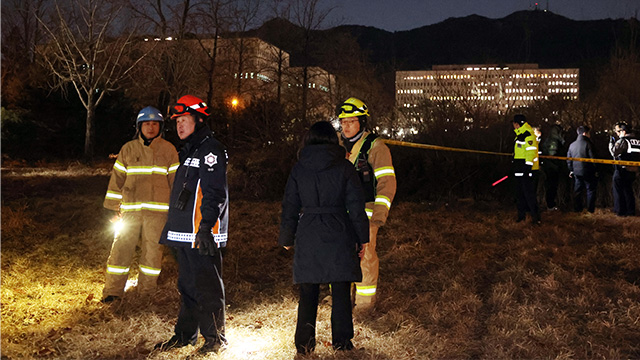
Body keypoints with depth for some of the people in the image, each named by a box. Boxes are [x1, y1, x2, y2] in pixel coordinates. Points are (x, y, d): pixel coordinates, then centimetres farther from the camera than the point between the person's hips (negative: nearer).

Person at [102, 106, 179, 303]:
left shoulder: (168, 150, 6)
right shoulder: (128, 149, 9)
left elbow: (176, 179, 8)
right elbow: (117, 178, 11)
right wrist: (114, 208, 7)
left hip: (157, 210, -1)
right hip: (130, 209, 1)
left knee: (152, 249, 4)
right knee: (121, 248, 0)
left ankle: (146, 290, 16)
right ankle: (113, 290, 10)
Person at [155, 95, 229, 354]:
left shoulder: (210, 150, -11)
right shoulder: (189, 150, 20)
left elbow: (215, 192, -19)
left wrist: (206, 227, -24)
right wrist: (173, 227, 25)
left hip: (202, 234, -10)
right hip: (185, 233, 10)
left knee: (207, 287, -3)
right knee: (187, 285, 16)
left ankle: (215, 339, 7)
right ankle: (185, 334, 26)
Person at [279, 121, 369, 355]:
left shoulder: (299, 169, 2)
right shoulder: (344, 167, -2)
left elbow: (289, 206, 7)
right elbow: (356, 206, -2)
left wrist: (286, 238, 17)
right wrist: (362, 238, 5)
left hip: (308, 236, 1)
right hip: (339, 235, -1)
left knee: (308, 291, 10)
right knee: (341, 291, 8)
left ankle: (304, 342, 12)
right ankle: (341, 341, 13)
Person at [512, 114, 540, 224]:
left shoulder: (528, 134, -14)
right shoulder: (519, 135, 18)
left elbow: (531, 152, -20)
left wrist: (527, 167, -23)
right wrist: (515, 167, 26)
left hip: (526, 169, -10)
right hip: (519, 170, 10)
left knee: (528, 192, -11)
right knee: (519, 192, 15)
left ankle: (535, 216, -9)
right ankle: (521, 214, 24)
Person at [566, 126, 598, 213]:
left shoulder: (572, 145, 6)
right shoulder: (588, 144, -13)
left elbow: (568, 159, 12)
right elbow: (593, 158, -13)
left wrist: (571, 170, 20)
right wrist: (595, 170, -4)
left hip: (576, 172, 5)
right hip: (587, 172, -5)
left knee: (577, 190, 13)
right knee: (591, 190, 6)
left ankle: (577, 209, 16)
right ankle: (590, 209, 7)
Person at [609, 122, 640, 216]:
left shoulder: (622, 141, -15)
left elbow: (614, 152, -26)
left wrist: (611, 143, -13)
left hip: (622, 170, -7)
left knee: (619, 191, 3)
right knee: (629, 191, 16)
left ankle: (620, 211, 4)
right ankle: (630, 211, 17)